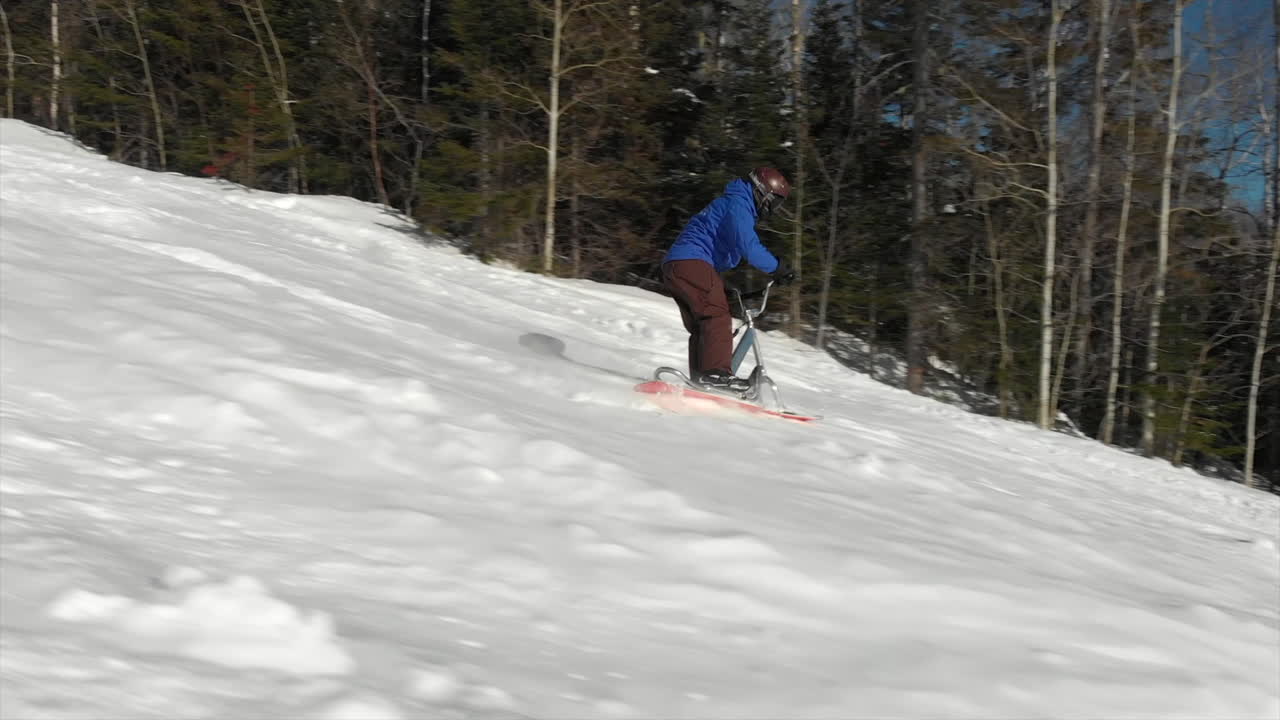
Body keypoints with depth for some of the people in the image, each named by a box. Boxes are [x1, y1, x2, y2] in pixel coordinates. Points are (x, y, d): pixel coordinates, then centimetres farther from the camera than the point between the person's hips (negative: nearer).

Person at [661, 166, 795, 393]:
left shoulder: (735, 203, 27)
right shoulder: (738, 204, -8)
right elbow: (748, 247, -21)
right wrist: (778, 269, -16)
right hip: (692, 263, -11)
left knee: (701, 326, 11)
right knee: (717, 315, -16)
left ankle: (699, 378, 10)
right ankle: (716, 373, -25)